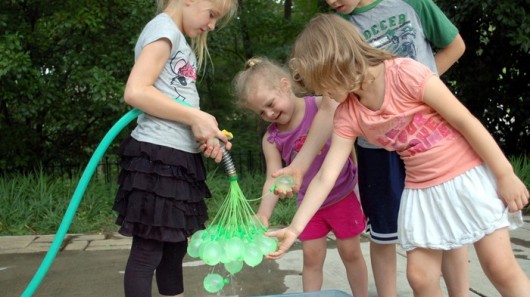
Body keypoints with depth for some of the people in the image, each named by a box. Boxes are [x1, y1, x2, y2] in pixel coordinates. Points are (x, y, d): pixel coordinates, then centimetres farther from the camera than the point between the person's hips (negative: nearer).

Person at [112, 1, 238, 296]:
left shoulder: (182, 43, 19)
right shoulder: (163, 28, -9)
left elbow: (176, 103, 13)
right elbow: (135, 92, -22)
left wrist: (205, 132, -3)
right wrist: (196, 118, -17)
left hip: (179, 158, 10)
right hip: (157, 156, -10)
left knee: (175, 248, 17)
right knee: (148, 251, -1)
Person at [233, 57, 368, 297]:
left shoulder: (322, 106, -18)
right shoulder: (271, 139, -9)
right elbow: (274, 179, -14)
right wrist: (263, 215, -28)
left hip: (342, 195, -3)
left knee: (350, 252, 11)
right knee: (311, 258, 9)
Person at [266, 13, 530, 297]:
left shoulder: (404, 72, -20)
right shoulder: (347, 115, -5)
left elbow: (465, 120, -15)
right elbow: (325, 177, -6)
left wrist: (505, 175, -11)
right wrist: (295, 227, -11)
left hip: (468, 173, -4)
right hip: (421, 190, 5)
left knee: (501, 267, -3)